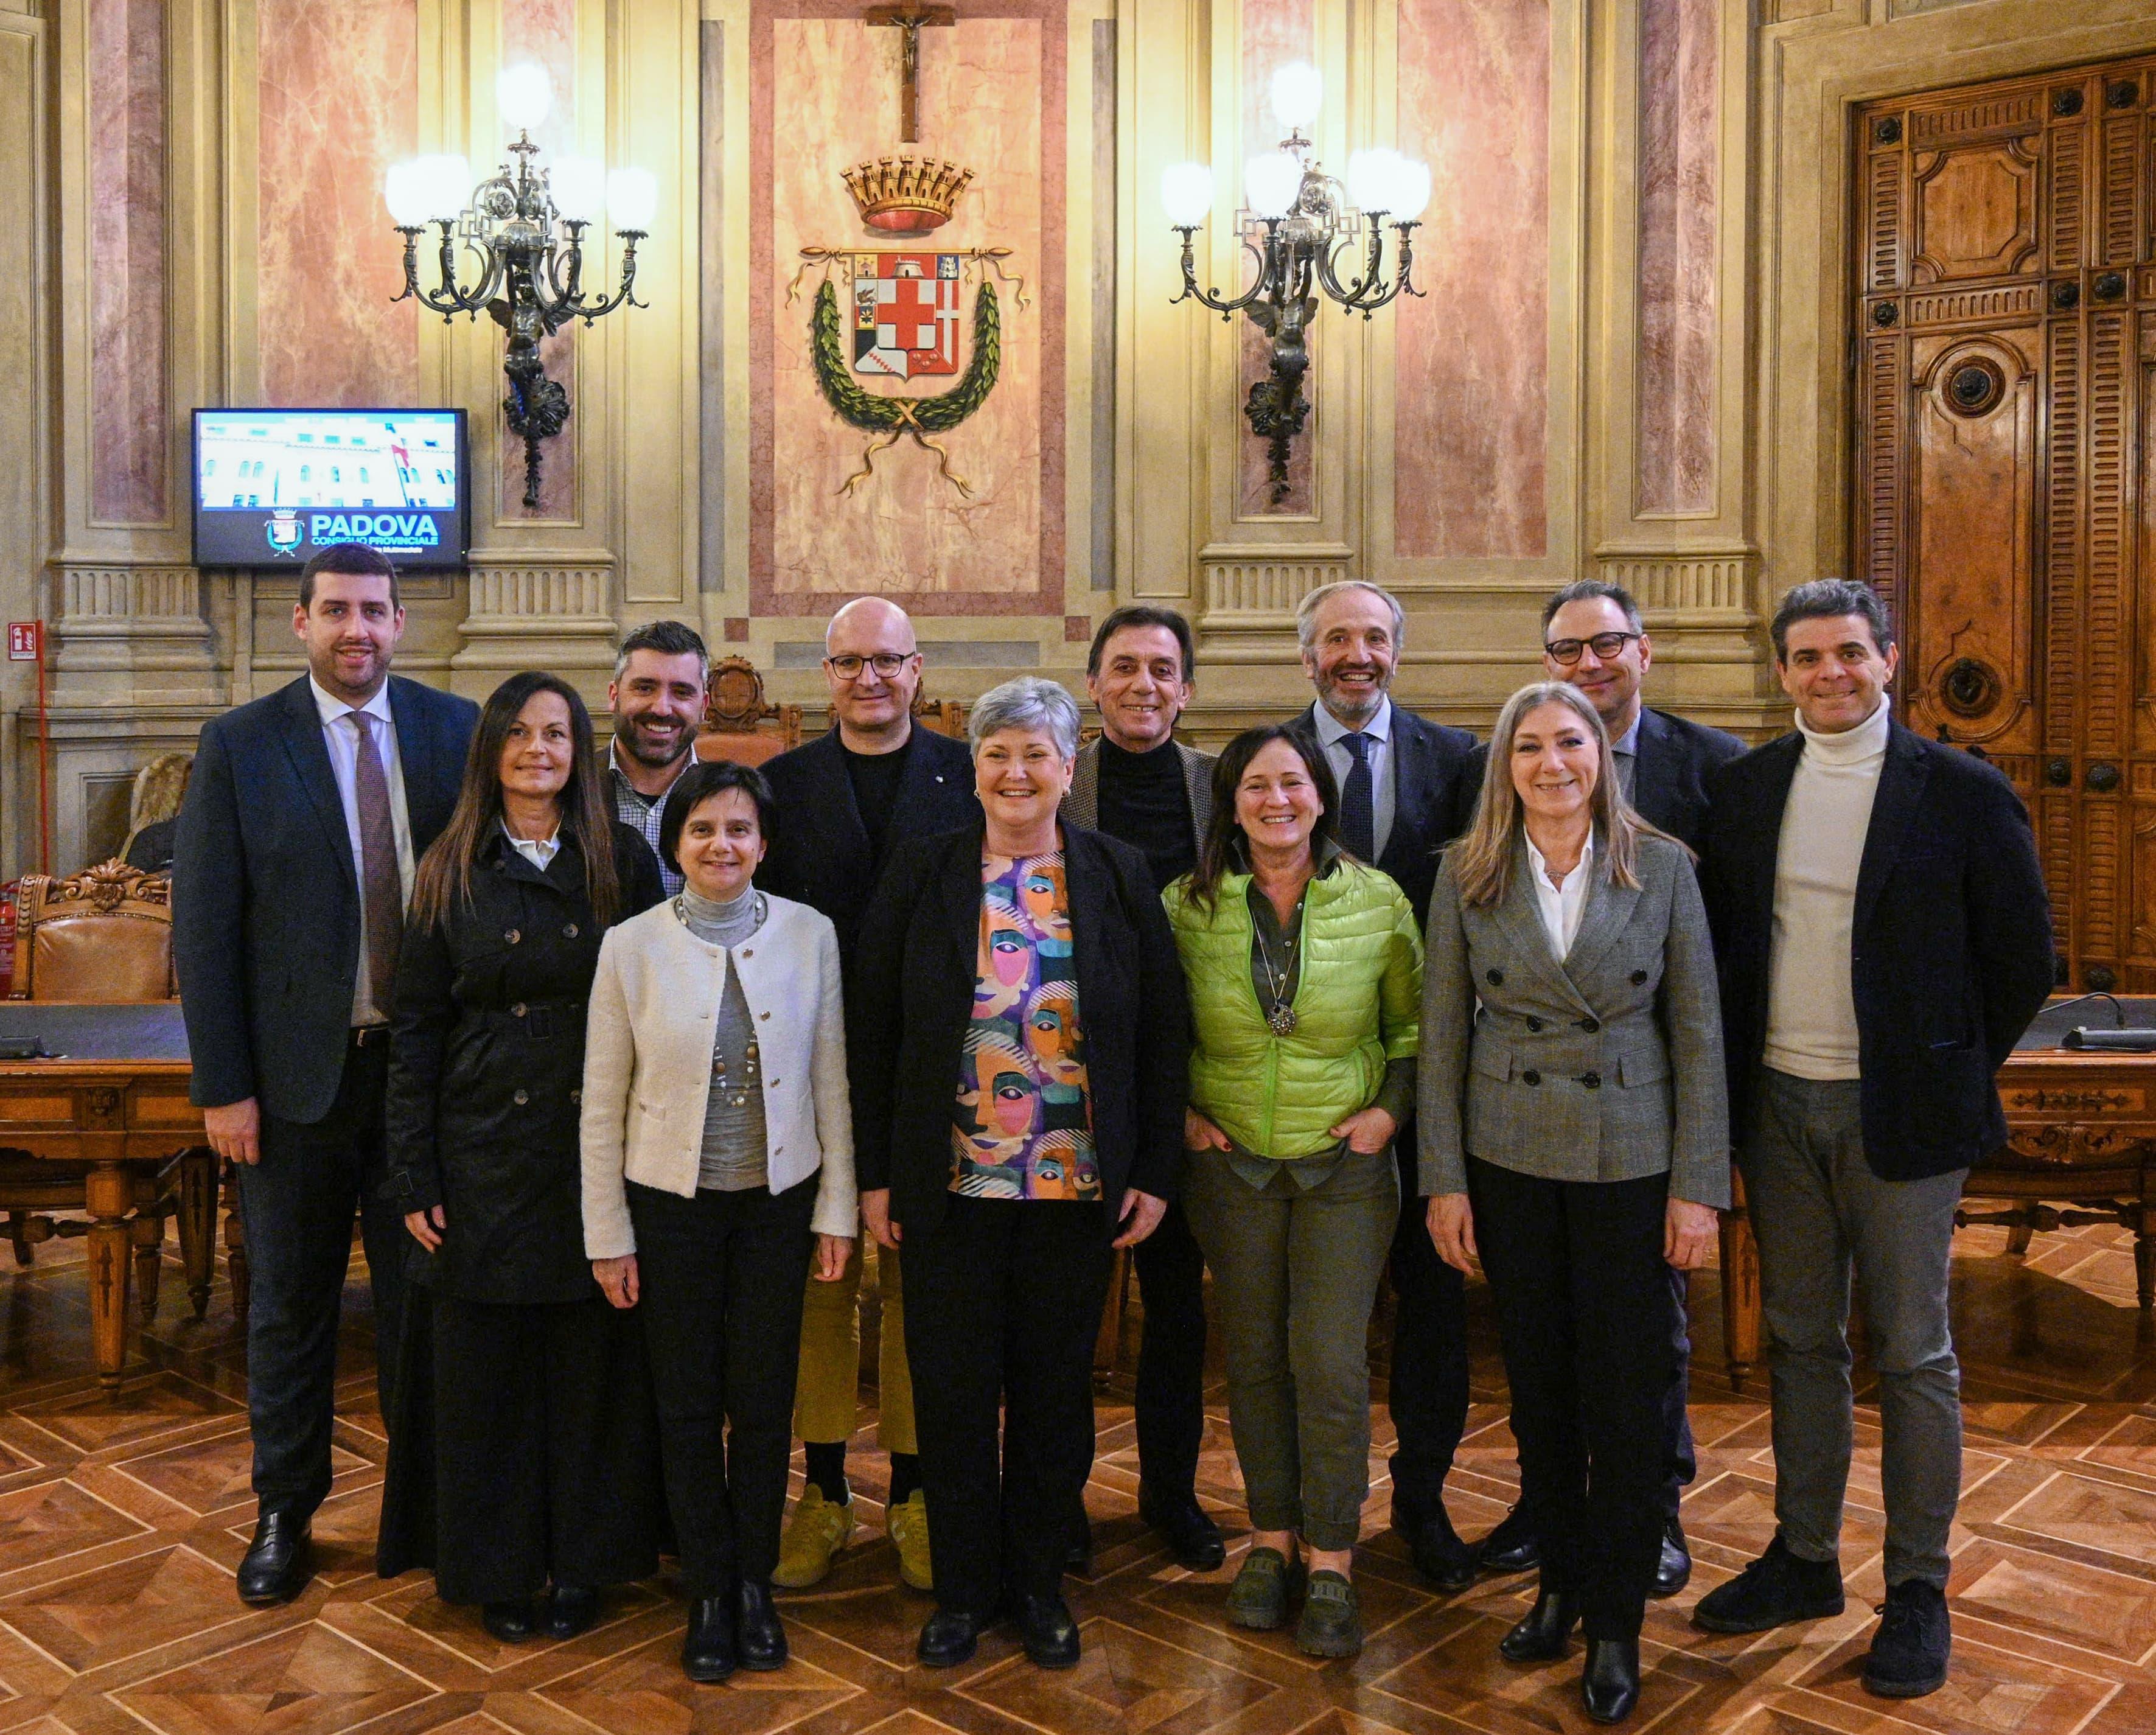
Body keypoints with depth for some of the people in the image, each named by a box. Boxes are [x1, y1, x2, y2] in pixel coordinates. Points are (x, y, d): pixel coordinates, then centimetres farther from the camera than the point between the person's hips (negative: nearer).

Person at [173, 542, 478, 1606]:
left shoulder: (457, 731, 0)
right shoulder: (240, 746, -4)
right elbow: (203, 928, -4)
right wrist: (222, 1086, -8)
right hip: (297, 1073, -1)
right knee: (290, 1305, 13)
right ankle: (284, 1515, 30)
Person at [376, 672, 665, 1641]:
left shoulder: (624, 864, 2)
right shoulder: (450, 872, 4)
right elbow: (415, 1032, 3)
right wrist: (414, 1177, -3)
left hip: (597, 1151, 0)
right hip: (485, 1152, 0)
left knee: (589, 1361, 6)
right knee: (486, 1364, 7)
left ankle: (581, 1562, 22)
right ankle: (497, 1569, 23)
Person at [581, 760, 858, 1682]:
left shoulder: (809, 933, -4)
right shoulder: (632, 946, -7)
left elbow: (831, 1081, 1)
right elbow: (603, 1103, -2)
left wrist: (837, 1210, 1)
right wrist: (608, 1236, -2)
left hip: (778, 1202, 1)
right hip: (671, 1204, -1)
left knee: (765, 1402, 8)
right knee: (688, 1407, 9)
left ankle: (755, 1585, 29)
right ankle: (709, 1594, 27)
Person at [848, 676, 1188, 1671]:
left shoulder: (1120, 877, 1)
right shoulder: (921, 873, 0)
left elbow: (1161, 1033, 3)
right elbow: (873, 1028, 1)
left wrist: (1155, 1172, -2)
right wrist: (875, 1175, -2)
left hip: (1080, 1186, 0)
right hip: (948, 1183, 0)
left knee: (1056, 1391, 12)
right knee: (953, 1392, 8)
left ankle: (1039, 1583, 30)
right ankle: (963, 1587, 27)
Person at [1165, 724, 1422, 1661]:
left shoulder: (1378, 902, -3)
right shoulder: (1187, 907, -4)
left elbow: (1414, 1022, 8)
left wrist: (1392, 1107, -3)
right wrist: (1178, 1111, 0)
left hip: (1346, 1162, -1)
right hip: (1231, 1160, 1)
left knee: (1332, 1361, -4)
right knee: (1253, 1355, 8)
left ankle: (1332, 1564, 10)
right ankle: (1270, 1540, 24)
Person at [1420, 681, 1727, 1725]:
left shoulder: (1662, 869, -3)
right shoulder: (1468, 876, -1)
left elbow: (1698, 1032, -2)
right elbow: (1441, 1034, 1)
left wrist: (1699, 1185, -5)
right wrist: (1444, 1179, -2)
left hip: (1630, 1158, -1)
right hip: (1509, 1158, 1)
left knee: (1626, 1393, 4)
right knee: (1538, 1383, 12)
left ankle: (1617, 1623, 20)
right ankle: (1561, 1583, 31)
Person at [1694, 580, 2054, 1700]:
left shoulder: (1963, 794, -7)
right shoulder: (1743, 790, 4)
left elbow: (2024, 958, -1)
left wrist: (1948, 1071, 1)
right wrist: (1737, 1072, 7)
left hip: (1899, 1112, -4)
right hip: (1777, 1104, 4)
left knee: (1912, 1354, 6)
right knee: (1800, 1341, 14)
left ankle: (1919, 1588, 19)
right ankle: (1805, 1558, 28)